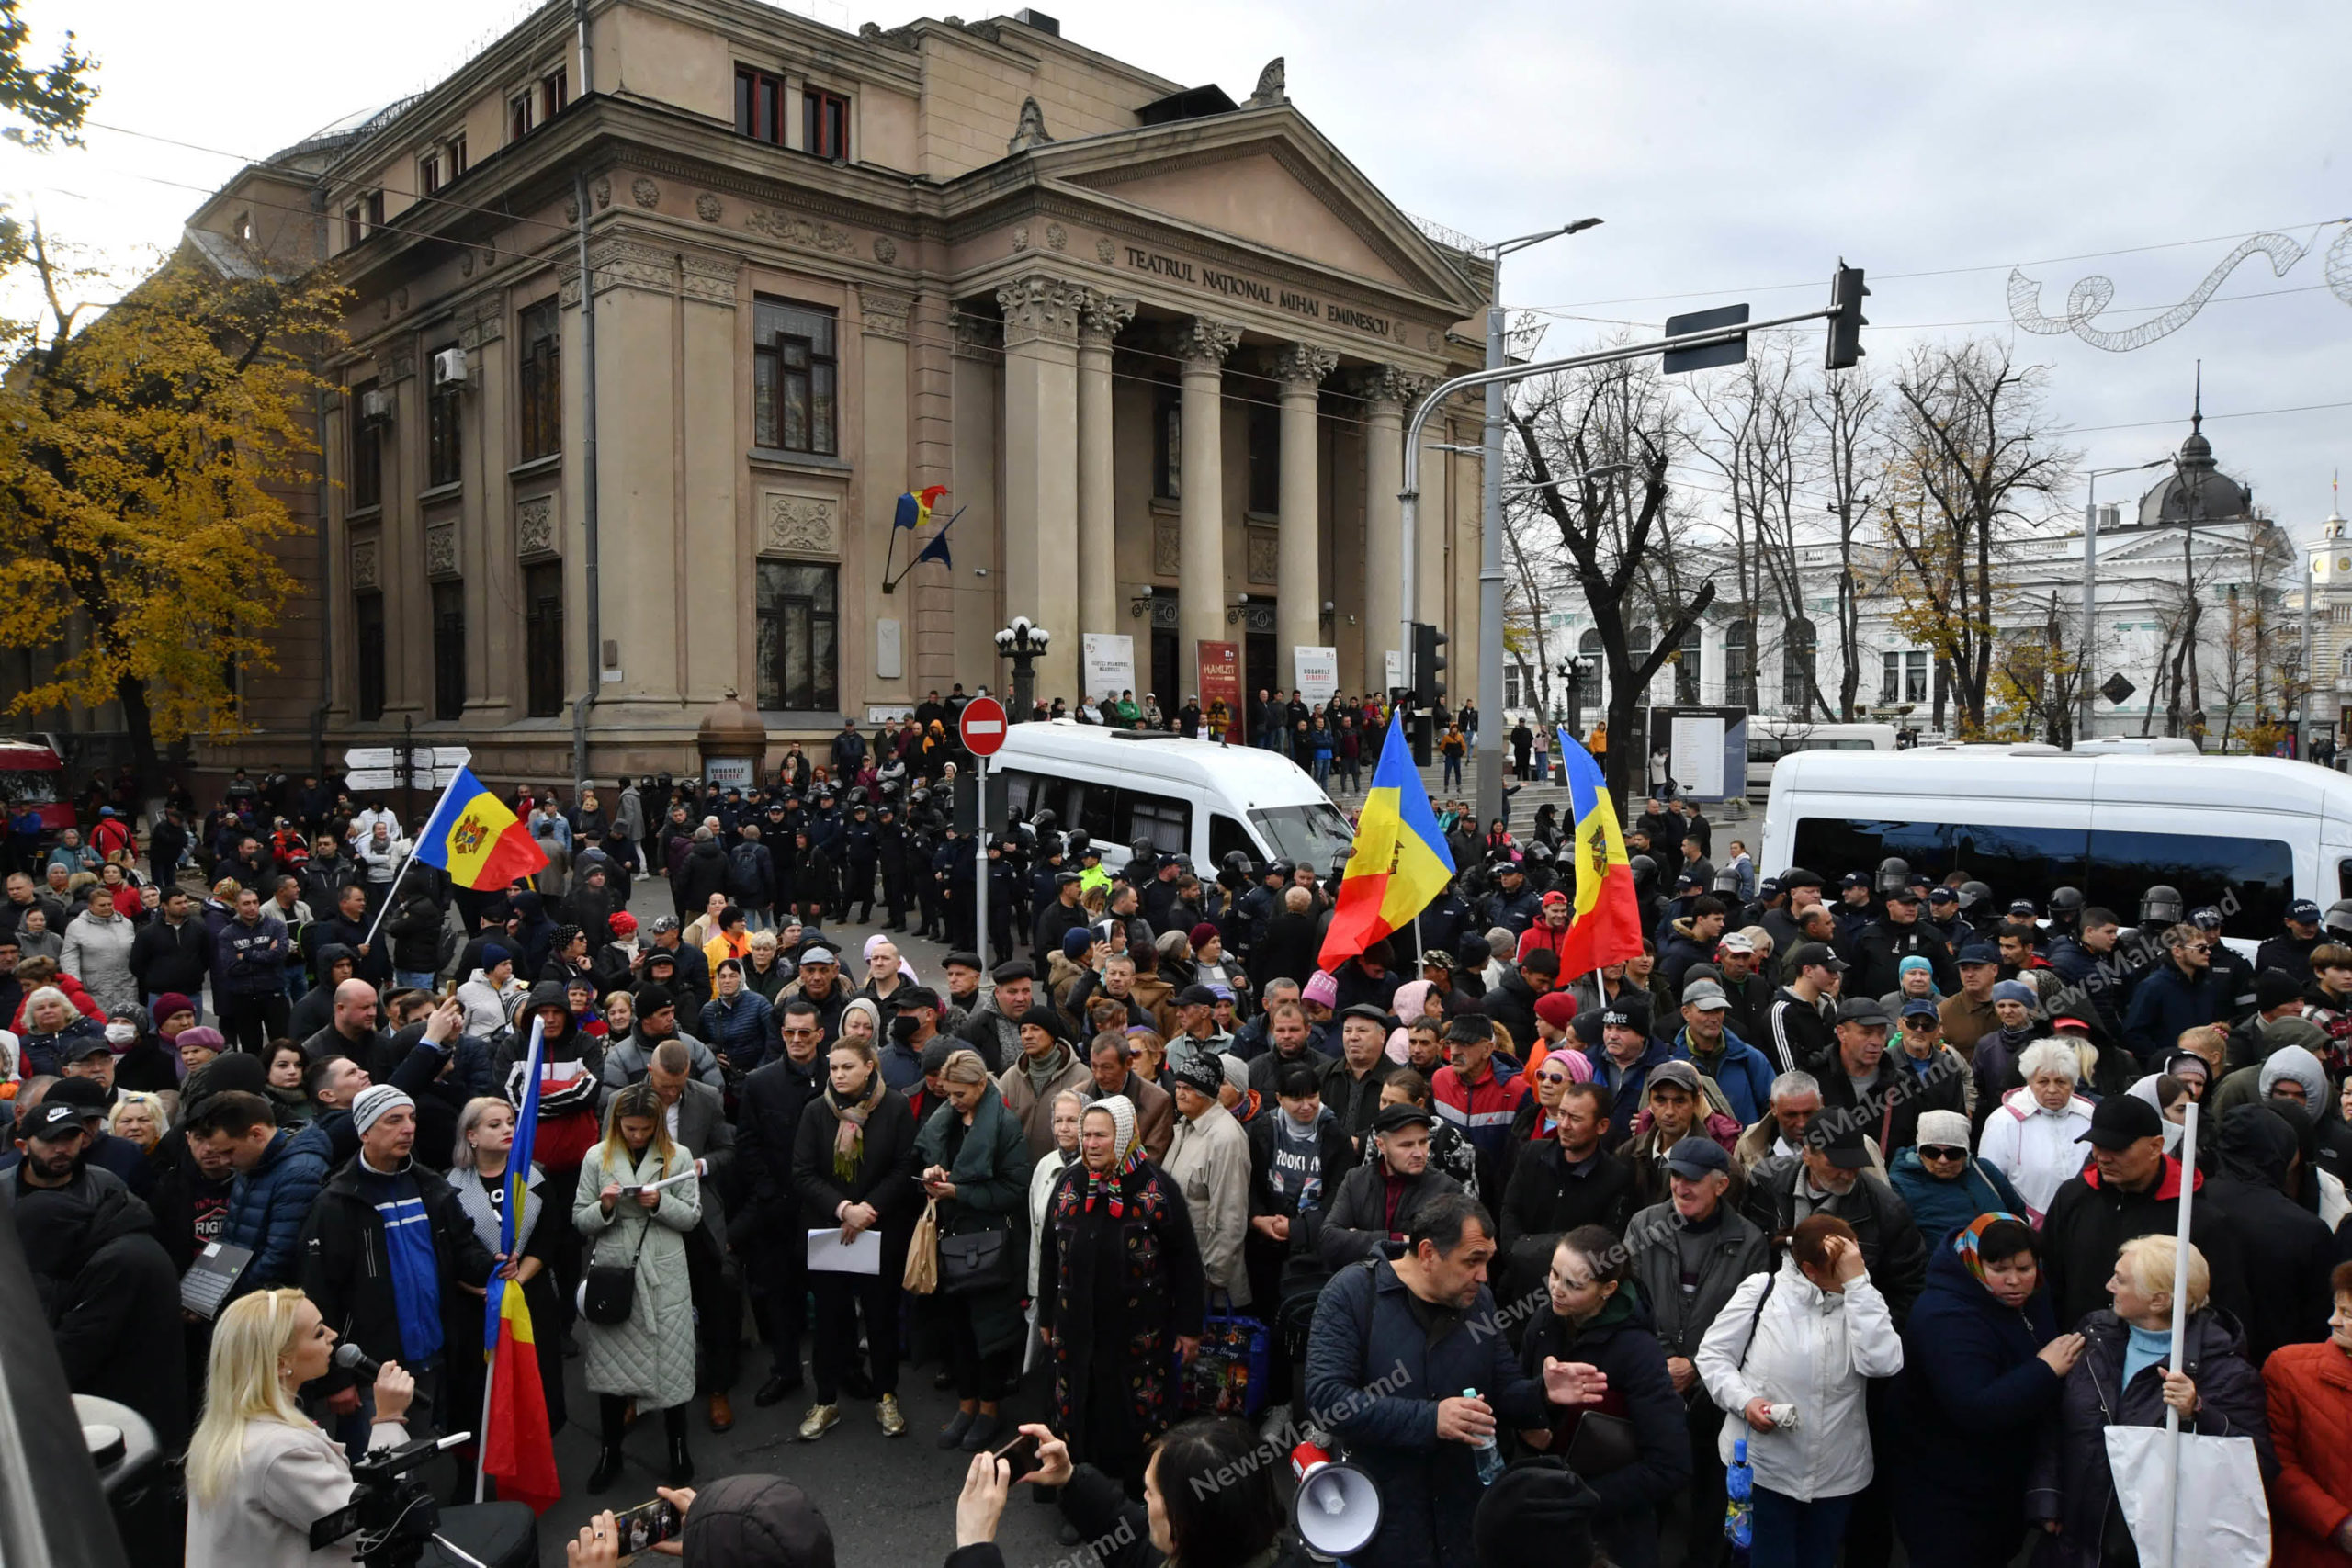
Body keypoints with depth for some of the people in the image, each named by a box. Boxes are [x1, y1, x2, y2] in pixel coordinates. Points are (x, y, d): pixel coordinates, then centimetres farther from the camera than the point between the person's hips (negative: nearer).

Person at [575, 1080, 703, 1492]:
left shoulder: (677, 1157, 1)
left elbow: (692, 1217, 2)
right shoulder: (597, 1158, 2)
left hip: (663, 1276, -1)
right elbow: (579, 1221, 3)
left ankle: (678, 1447, 21)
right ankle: (610, 1453, 25)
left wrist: (660, 1202, -15)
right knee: (610, 1362, 8)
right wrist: (604, 1207, -17)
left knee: (671, 1362, 3)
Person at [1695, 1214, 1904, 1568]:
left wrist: (1857, 1281, -19)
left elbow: (1882, 1362, -18)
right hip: (1761, 1467, -3)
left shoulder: (1860, 1303, 2)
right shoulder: (1761, 1289, -5)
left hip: (1836, 1474, 3)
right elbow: (1713, 1354, -2)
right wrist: (1743, 1400, -20)